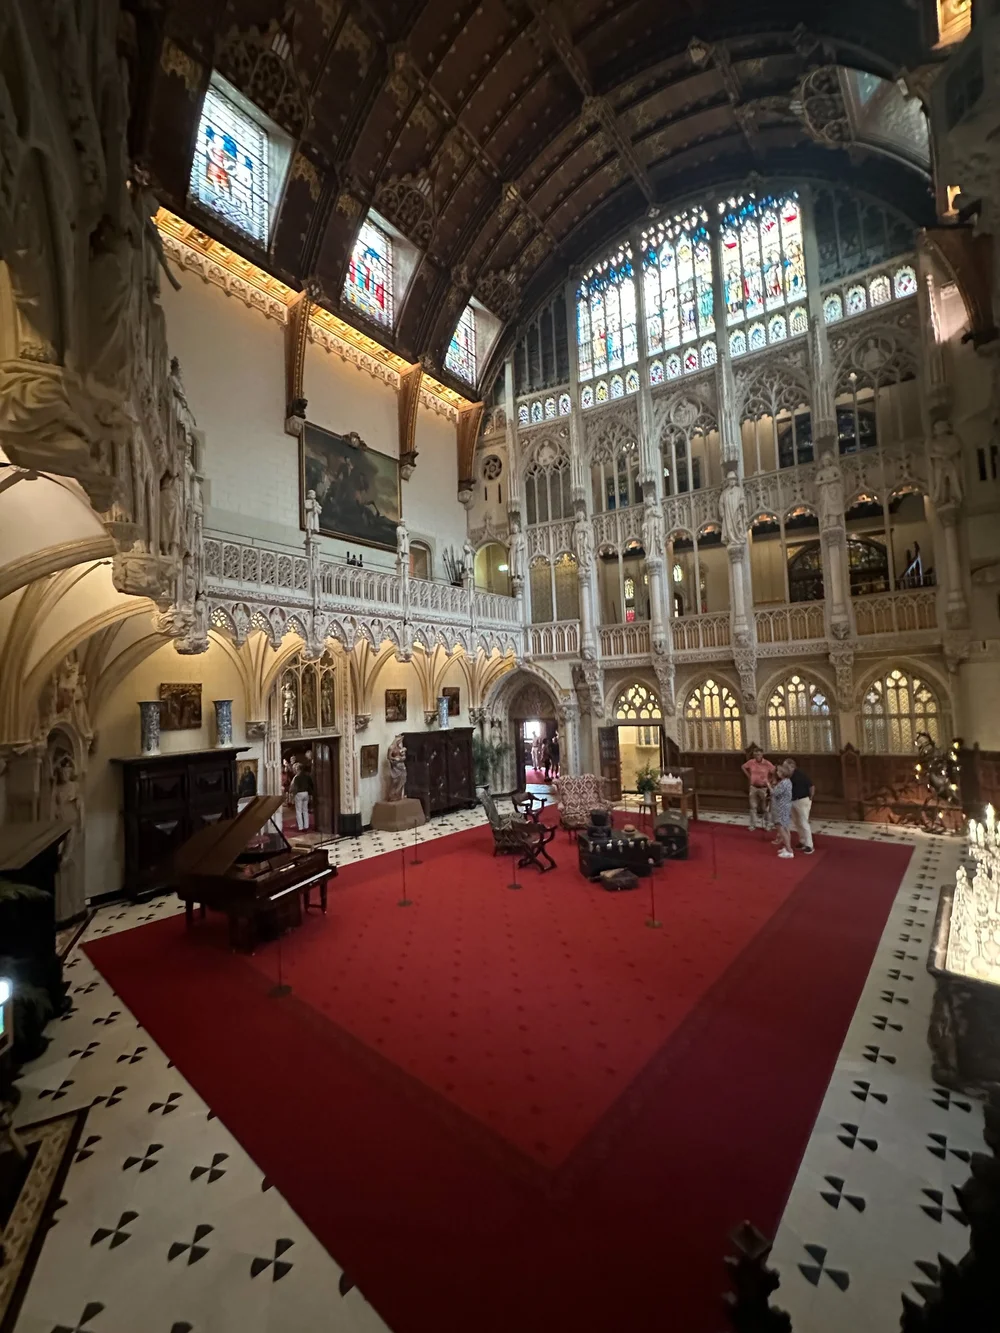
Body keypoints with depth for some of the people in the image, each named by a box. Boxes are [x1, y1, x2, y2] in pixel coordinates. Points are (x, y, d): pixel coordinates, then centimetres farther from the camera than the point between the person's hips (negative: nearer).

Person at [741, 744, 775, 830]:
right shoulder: (751, 762, -5)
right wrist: (749, 776, 6)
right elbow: (743, 767, 12)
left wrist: (770, 781, -8)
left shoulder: (767, 763, -15)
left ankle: (767, 825, 21)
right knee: (753, 807, 9)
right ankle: (752, 825, 19)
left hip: (764, 788, -3)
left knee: (765, 808, 7)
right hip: (753, 787, 3)